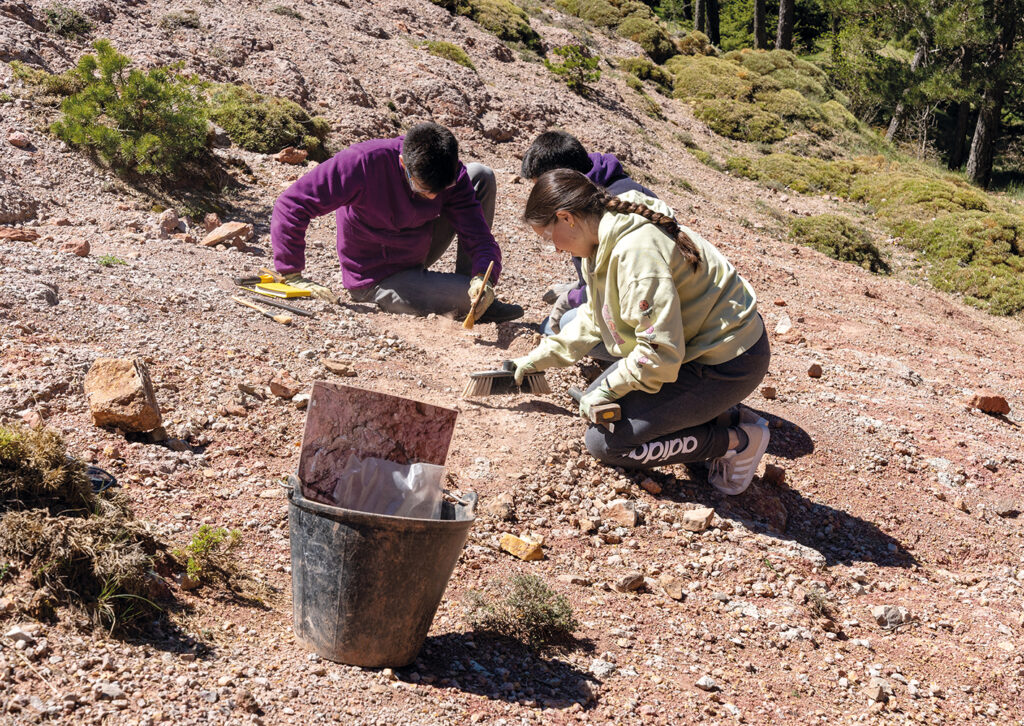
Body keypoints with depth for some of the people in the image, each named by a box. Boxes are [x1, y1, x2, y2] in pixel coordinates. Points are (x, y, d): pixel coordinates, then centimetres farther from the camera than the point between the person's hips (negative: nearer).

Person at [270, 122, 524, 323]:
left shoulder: (451, 173, -15)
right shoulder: (365, 162, -30)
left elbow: (477, 234, -17)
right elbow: (291, 205, -27)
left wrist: (483, 278, -38)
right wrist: (292, 276, -27)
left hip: (416, 258, 6)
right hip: (376, 282, -6)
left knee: (481, 176, -7)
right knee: (469, 297, -27)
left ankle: (468, 288, 1)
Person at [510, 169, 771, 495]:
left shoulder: (636, 251, -28)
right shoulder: (608, 240, 4)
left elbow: (661, 352, -29)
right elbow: (593, 318, 20)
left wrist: (608, 390, -16)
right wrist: (539, 358, 20)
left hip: (726, 364, -10)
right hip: (695, 344, 10)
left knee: (605, 442, -8)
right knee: (595, 405, 12)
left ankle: (737, 439, -1)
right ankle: (717, 416, 10)